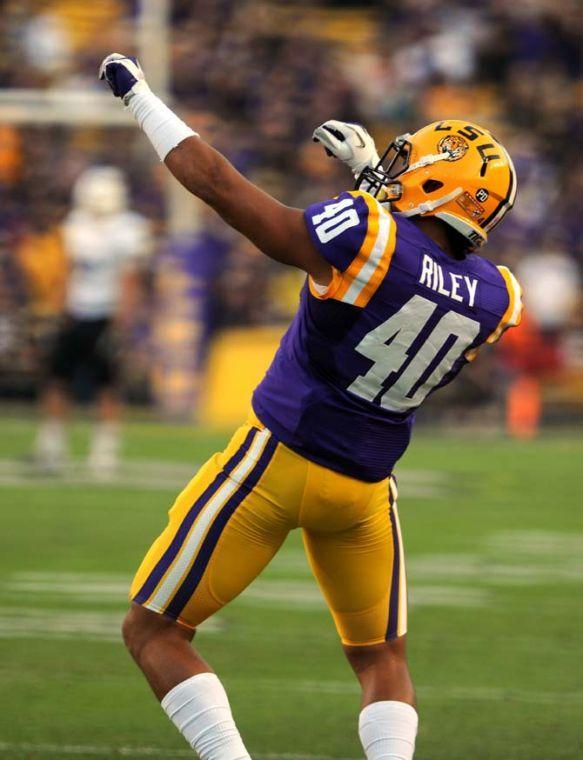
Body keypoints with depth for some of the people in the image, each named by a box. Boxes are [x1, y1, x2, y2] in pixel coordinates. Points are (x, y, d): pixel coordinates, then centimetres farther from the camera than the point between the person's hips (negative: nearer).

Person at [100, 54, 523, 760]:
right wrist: (371, 171, 23)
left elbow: (216, 182, -16)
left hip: (276, 462, -5)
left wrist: (137, 95, -4)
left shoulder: (363, 237, -22)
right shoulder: (493, 298, -5)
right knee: (382, 658, 19)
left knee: (153, 630, 4)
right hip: (363, 488, 5)